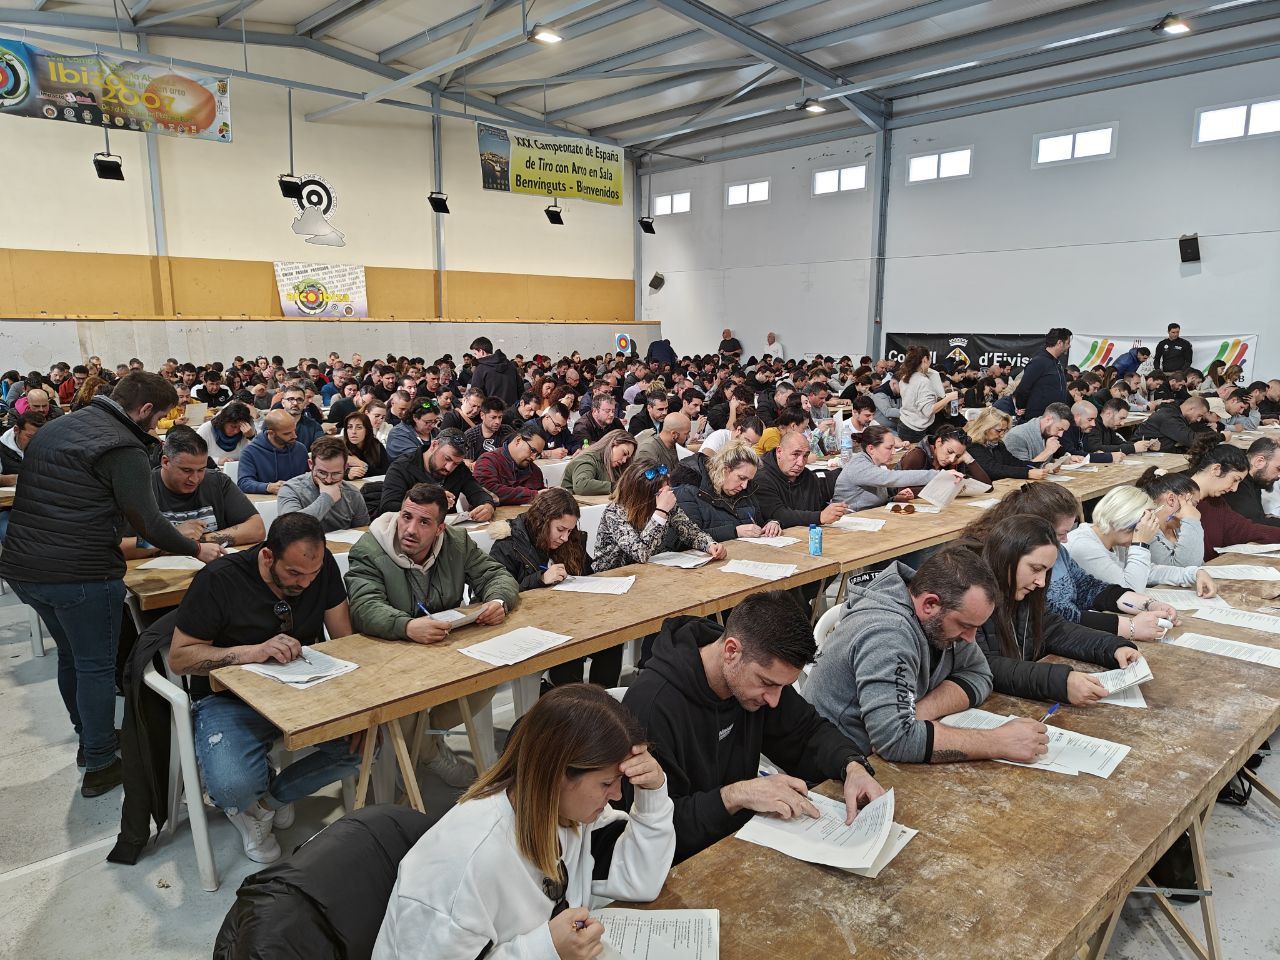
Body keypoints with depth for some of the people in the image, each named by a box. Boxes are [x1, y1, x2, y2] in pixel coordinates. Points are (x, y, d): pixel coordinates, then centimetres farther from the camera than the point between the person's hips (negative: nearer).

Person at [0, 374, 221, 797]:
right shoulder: (123, 447, -14)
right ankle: (100, 765, 15)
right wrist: (197, 550, -4)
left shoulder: (52, 428, 14)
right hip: (80, 574, -9)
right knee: (96, 666, 5)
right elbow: (147, 520, -18)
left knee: (70, 656, 23)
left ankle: (89, 738, 39)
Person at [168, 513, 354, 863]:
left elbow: (344, 639, -4)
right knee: (234, 787, -30)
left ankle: (271, 796, 6)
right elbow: (179, 657, -13)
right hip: (230, 699, -4)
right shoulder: (219, 580, -18)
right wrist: (252, 651, -29)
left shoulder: (323, 566, -8)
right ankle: (245, 803, 11)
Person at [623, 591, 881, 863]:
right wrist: (733, 797, -33)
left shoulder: (760, 670, -4)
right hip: (685, 863, -6)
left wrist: (853, 766, -12)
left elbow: (808, 732, 8)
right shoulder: (652, 705, -27)